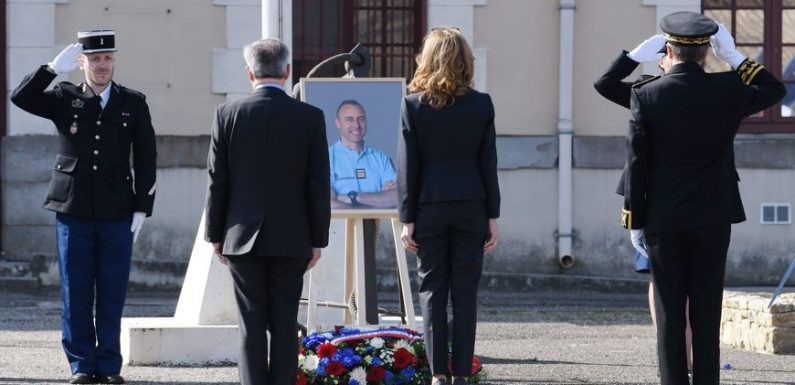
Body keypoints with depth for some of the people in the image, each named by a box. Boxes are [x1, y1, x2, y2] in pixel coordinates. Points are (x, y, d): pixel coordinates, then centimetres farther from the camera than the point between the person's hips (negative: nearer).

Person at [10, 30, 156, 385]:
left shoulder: (133, 104, 6)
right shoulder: (64, 99, 6)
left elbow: (146, 160, 5)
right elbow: (21, 98, -9)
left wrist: (142, 209, -1)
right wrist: (54, 69, -14)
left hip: (117, 212, 0)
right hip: (73, 209, 0)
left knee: (112, 292, 2)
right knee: (75, 292, 2)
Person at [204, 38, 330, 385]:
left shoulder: (228, 114, -4)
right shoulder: (310, 118, -4)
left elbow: (217, 181, -1)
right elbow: (319, 185, -3)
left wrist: (215, 235, 7)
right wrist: (318, 240, 5)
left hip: (243, 238, 0)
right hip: (290, 239, 0)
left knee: (252, 324, 3)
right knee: (284, 324, 4)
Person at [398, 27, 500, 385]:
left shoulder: (413, 105, -5)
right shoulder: (481, 104, -1)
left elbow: (407, 165, -4)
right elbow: (488, 163, 1)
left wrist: (407, 218, 1)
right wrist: (493, 216, 6)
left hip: (429, 207, -1)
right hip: (470, 206, 1)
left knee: (432, 291, 4)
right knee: (465, 293, 4)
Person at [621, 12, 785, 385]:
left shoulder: (646, 95, -6)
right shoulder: (726, 91, -5)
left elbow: (636, 164, -5)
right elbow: (774, 89, 16)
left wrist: (635, 222, 2)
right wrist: (734, 56, 13)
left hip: (663, 222, -1)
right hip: (712, 219, 1)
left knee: (669, 314, 3)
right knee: (707, 313, 4)